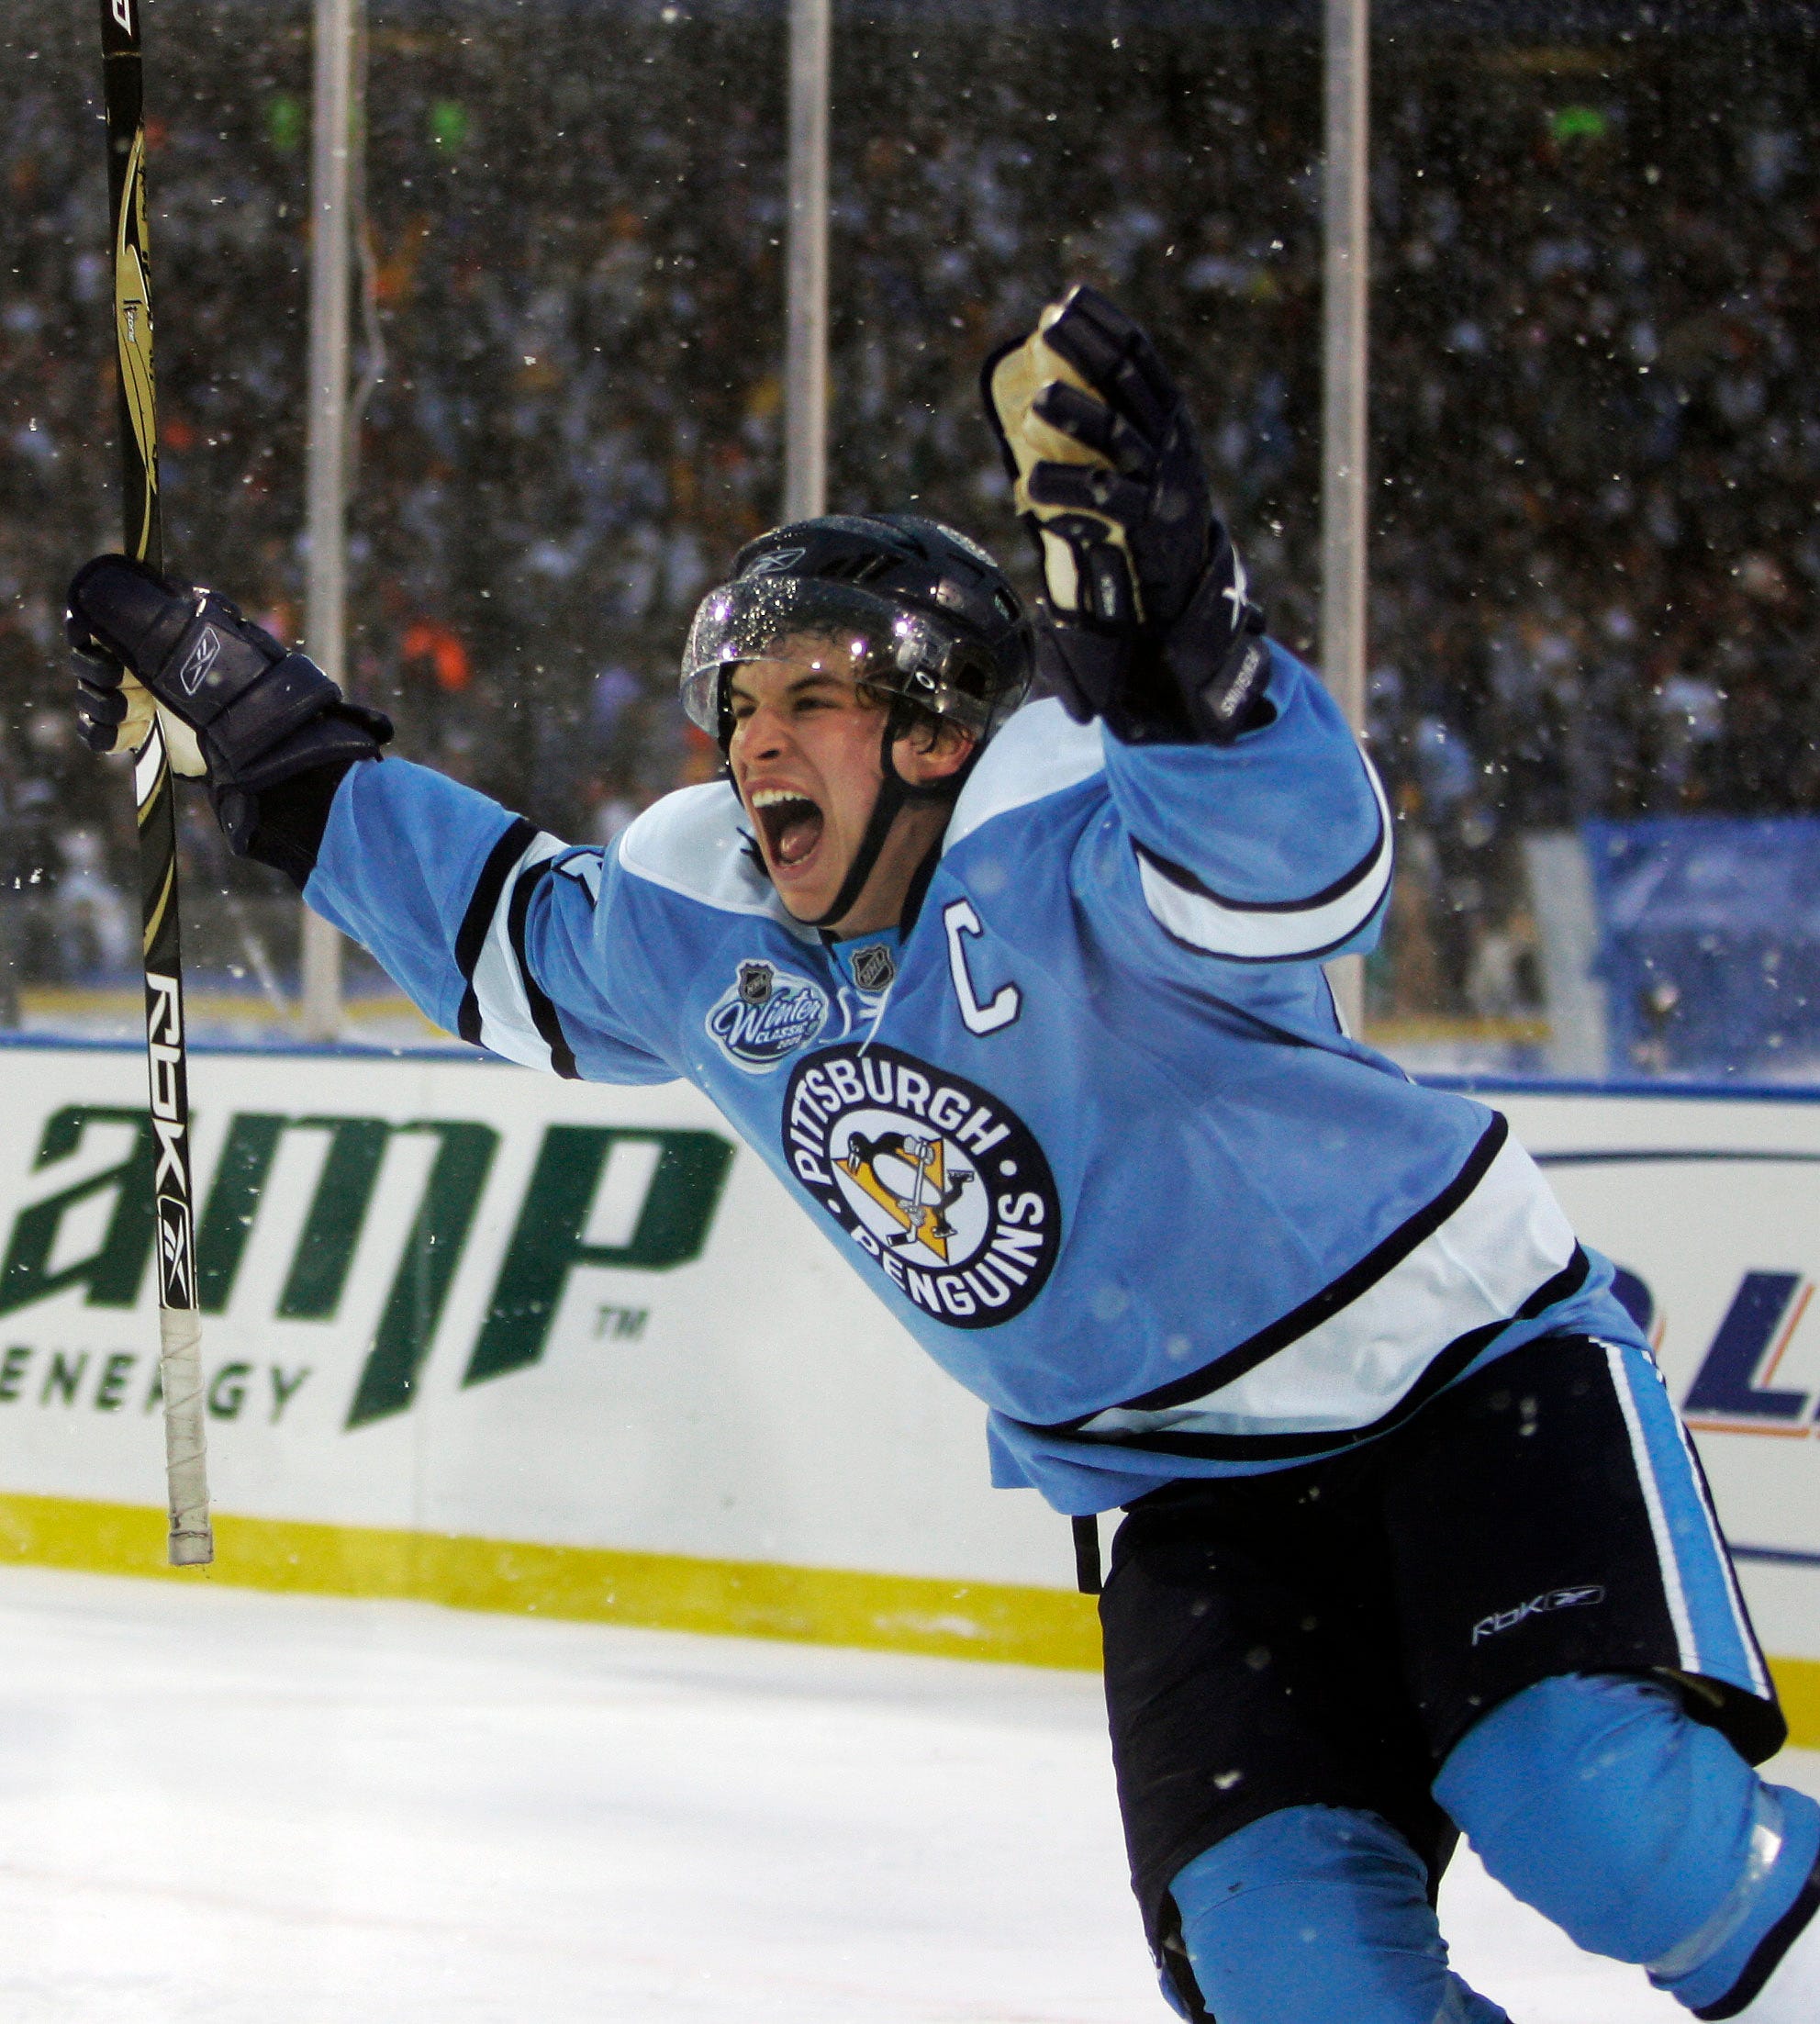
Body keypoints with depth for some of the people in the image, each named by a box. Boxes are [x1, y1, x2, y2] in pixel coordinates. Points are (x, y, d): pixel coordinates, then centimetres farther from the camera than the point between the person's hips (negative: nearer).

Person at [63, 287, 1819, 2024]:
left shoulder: (1052, 847, -23)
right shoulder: (705, 934, 0)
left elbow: (1293, 866, -45)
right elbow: (516, 938, 22)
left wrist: (1169, 620, -61)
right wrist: (274, 755, 20)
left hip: (1469, 1368, -6)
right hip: (1195, 1499, 6)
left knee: (1590, 1804, -29)